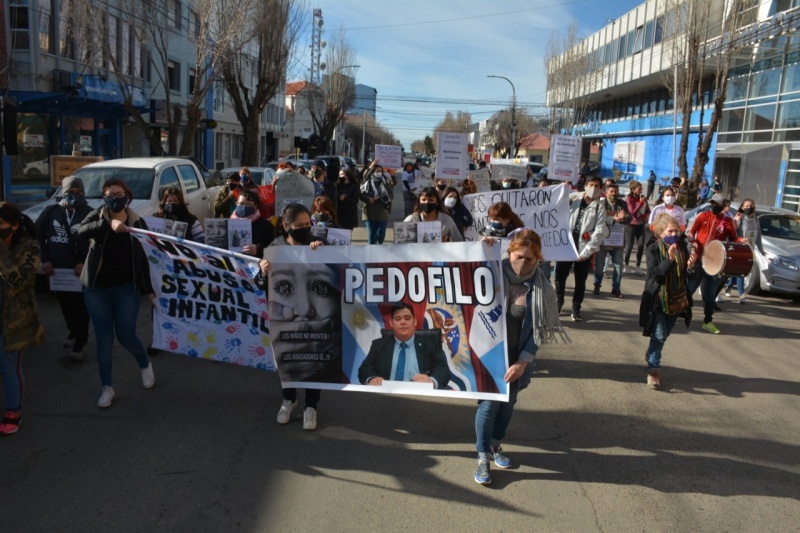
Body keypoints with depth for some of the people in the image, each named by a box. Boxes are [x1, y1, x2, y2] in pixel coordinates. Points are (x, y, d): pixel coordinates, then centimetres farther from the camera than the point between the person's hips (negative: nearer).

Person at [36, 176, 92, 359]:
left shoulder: (90, 214, -5)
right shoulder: (51, 212, 4)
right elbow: (37, 236, 7)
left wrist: (85, 263, -15)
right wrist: (44, 260, -2)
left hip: (80, 270, -4)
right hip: (56, 269, 4)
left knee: (81, 307, -1)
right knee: (65, 305, 17)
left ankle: (79, 344, 7)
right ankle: (73, 333, 38)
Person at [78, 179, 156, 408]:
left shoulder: (137, 222, -3)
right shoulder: (97, 216, -4)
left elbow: (144, 258, 0)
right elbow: (81, 231, -26)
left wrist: (149, 288, -4)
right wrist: (108, 224, -43)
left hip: (126, 288, -1)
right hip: (96, 288, 1)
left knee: (126, 336, 2)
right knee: (103, 339, 5)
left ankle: (145, 365, 33)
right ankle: (107, 388, 18)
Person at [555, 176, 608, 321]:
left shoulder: (599, 208, -2)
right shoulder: (573, 198, 3)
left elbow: (599, 232, -8)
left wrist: (586, 252, -14)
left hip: (584, 249, -1)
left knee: (580, 281, 8)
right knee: (560, 276, 7)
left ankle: (576, 308, 23)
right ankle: (558, 302, 29)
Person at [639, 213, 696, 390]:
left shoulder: (682, 246, 1)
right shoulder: (653, 249, -12)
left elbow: (688, 274, 7)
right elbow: (654, 273, -23)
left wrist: (691, 267, -15)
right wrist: (669, 259, -35)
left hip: (677, 300, 5)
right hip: (658, 299, -5)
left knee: (664, 335, 17)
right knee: (659, 335, -6)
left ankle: (651, 355, 40)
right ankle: (653, 369, 3)